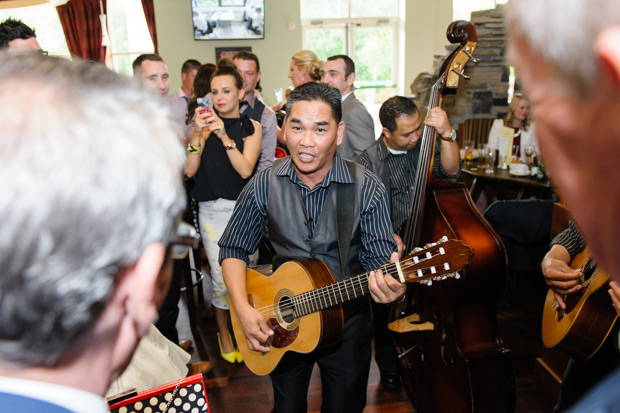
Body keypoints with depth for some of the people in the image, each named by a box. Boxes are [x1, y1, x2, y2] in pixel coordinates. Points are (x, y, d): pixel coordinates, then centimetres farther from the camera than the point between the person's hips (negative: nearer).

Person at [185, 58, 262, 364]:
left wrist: (224, 136, -20)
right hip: (212, 210, 0)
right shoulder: (206, 125, 6)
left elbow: (246, 169, -10)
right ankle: (223, 335, 20)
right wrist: (198, 134, -14)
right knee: (222, 280, -4)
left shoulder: (251, 126, 5)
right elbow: (190, 170, -3)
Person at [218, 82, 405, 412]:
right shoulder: (264, 186, -11)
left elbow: (379, 256, -15)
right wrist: (243, 308, -16)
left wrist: (389, 284, -38)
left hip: (347, 323, -1)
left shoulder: (367, 189, -15)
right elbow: (233, 249, -3)